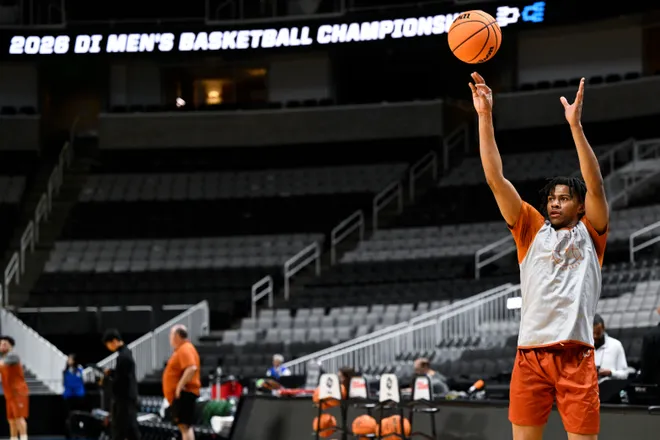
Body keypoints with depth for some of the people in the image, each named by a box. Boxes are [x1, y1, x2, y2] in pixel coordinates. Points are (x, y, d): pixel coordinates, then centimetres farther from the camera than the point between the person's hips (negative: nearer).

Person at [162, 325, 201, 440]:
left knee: (184, 426, -14)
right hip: (180, 395, 11)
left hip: (183, 394, -11)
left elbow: (192, 368, -30)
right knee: (185, 426, 12)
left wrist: (180, 386, -27)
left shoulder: (185, 350, -15)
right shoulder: (181, 349, 17)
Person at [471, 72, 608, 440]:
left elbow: (596, 186, -5)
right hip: (531, 351, 2)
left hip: (576, 354, -2)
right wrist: (485, 117, 0)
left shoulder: (589, 234, 11)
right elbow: (496, 179, 8)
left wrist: (576, 124, -12)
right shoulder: (532, 230, 15)